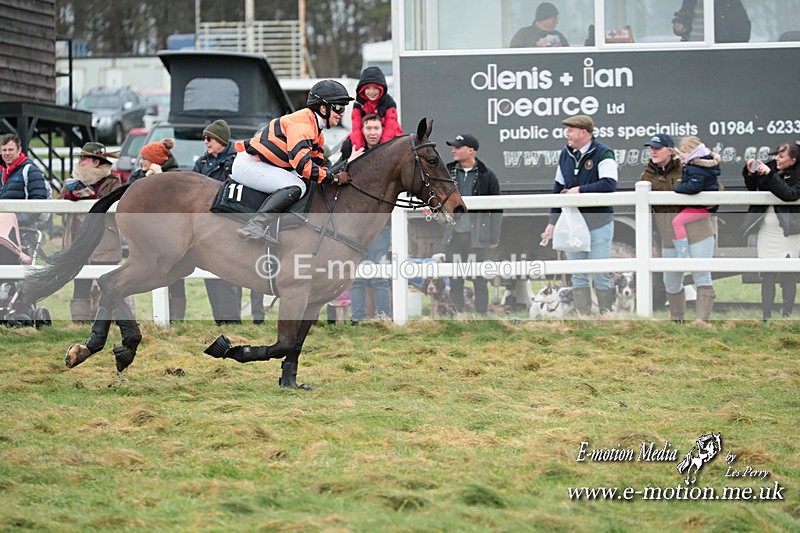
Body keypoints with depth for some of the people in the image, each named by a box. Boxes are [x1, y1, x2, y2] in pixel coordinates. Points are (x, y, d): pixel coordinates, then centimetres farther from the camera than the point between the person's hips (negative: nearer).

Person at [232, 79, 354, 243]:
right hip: (249, 164, -11)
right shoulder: (302, 124, -20)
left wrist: (335, 176, -1)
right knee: (295, 186, -27)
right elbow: (303, 165, -29)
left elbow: (317, 162, 17)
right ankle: (256, 225, -41)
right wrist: (334, 178, -20)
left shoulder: (316, 128, 13)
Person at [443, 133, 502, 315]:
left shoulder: (487, 176, -2)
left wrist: (494, 238, -2)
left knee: (480, 281, 1)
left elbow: (497, 209, 1)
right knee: (455, 282, 5)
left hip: (478, 237, -3)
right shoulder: (448, 172, 8)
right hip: (453, 236, 3)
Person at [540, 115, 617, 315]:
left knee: (600, 275, -2)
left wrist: (580, 190, -19)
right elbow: (558, 189, 17)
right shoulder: (566, 154, 10)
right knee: (578, 276, 6)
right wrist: (552, 222, 16)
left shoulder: (602, 154, -9)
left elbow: (609, 184, -23)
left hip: (598, 225, -6)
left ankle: (606, 315, 8)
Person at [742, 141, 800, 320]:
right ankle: (766, 316, 10)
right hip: (767, 230, 4)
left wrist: (770, 175, -27)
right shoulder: (771, 166, 5)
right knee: (767, 276, 5)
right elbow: (753, 189, 14)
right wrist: (750, 173, -5)